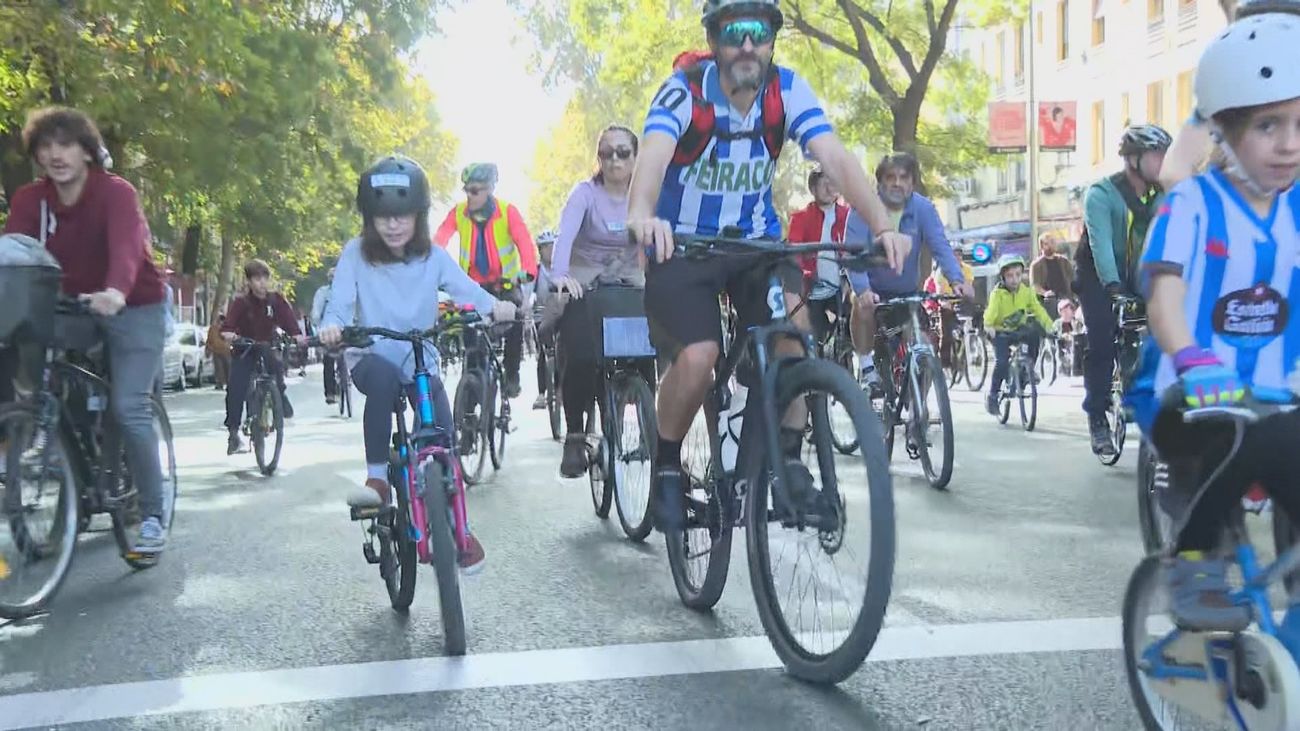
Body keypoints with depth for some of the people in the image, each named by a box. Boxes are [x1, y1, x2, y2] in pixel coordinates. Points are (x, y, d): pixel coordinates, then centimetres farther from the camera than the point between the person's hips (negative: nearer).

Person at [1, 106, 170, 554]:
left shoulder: (116, 192, -19)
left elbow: (126, 246, -37)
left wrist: (115, 292, -57)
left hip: (132, 310, -5)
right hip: (72, 311, 5)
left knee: (129, 408, -15)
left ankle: (152, 517, -7)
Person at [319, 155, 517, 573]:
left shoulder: (433, 257, -4)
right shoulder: (355, 254, -7)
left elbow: (465, 288, -16)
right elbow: (340, 303, -14)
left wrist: (495, 306, -37)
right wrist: (332, 326, -38)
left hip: (421, 361, 2)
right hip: (371, 358, -2)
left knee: (444, 437, -12)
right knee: (384, 376, -38)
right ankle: (377, 478, -27)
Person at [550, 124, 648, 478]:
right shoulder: (586, 193, -8)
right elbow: (565, 234, -25)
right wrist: (560, 275, -44)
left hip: (630, 289, 3)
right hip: (585, 290, -2)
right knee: (580, 360, -19)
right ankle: (574, 438, -4)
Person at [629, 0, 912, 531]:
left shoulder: (788, 90, -11)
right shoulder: (684, 90, -19)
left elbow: (836, 159, -23)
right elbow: (652, 156, -38)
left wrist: (883, 226, -39)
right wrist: (642, 217, -60)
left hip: (756, 243, 3)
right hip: (682, 246, -3)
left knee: (793, 322, -26)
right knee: (698, 356, -25)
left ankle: (788, 460, -9)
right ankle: (667, 468, 1)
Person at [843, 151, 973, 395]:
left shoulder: (924, 209, -14)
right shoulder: (863, 208, -21)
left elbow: (940, 247, -23)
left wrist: (958, 280, -42)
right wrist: (862, 290, -48)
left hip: (907, 291, 3)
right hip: (873, 288, -3)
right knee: (863, 307, -35)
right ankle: (866, 367, -16)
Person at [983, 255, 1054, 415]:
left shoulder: (1027, 291, -5)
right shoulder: (998, 294, -17)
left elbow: (1037, 309, -10)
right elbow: (991, 311, -31)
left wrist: (1049, 325, -24)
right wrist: (988, 325, -52)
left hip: (1019, 329, 3)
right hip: (1001, 332, -3)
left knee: (1035, 334, -28)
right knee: (1001, 362, -20)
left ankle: (1029, 368, -7)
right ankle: (992, 395, -4)